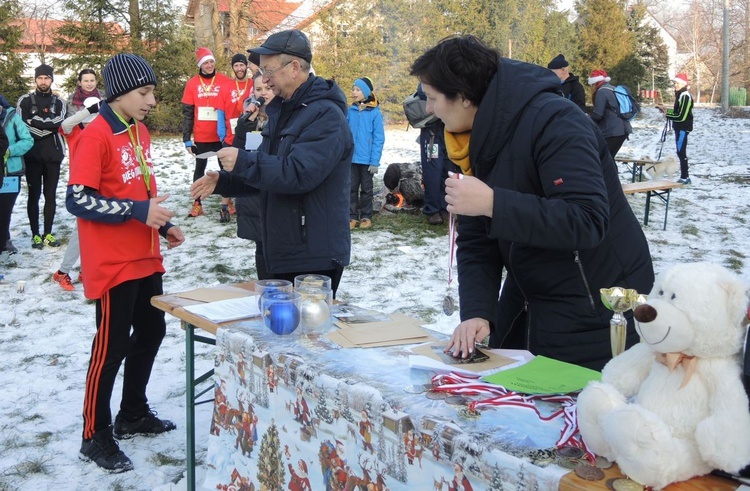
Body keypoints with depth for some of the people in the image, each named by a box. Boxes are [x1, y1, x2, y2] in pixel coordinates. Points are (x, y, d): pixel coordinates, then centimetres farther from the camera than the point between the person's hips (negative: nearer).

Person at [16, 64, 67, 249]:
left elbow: (60, 124, -9)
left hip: (53, 156, 2)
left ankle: (48, 233, 14)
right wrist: (47, 125, -11)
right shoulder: (25, 101, 4)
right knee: (34, 195, 2)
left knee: (51, 196, 6)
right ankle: (35, 234, 8)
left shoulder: (59, 103, 8)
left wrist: (35, 122, -12)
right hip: (33, 156, -2)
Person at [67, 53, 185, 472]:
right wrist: (138, 211, -23)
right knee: (112, 344, -1)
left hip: (146, 258, 9)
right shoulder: (97, 135, -15)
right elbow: (78, 199, -19)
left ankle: (133, 414, 34)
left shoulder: (140, 131, 11)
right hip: (112, 263, -9)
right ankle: (96, 436, 13)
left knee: (151, 332, 17)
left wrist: (164, 224, 7)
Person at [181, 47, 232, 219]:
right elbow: (187, 113, 1)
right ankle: (197, 204, 15)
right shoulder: (192, 84, 0)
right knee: (199, 169, 9)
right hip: (201, 137, 1)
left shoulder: (226, 82, -3)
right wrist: (187, 139, -3)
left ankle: (227, 202, 18)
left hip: (221, 136, -1)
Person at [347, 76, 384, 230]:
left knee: (366, 189, 10)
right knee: (352, 188, 8)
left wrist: (375, 161, -13)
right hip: (351, 158, 3)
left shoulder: (375, 112, -9)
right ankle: (352, 217, 16)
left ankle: (366, 217, 20)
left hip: (366, 159, -3)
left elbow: (378, 138, -9)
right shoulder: (350, 111, 1)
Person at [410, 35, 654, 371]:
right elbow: (475, 242, -1)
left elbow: (587, 222, -33)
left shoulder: (554, 123, -23)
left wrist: (492, 203, -36)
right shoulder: (476, 141, 1)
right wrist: (477, 312, -15)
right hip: (524, 306, 8)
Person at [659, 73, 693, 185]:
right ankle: (684, 177, 18)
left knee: (681, 152, -9)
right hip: (679, 127, 10)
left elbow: (682, 116, -21)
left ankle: (685, 177, -6)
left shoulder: (685, 96, -17)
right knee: (681, 152, 12)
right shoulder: (680, 95, 14)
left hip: (683, 127, -10)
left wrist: (667, 114, -14)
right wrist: (666, 110, 11)